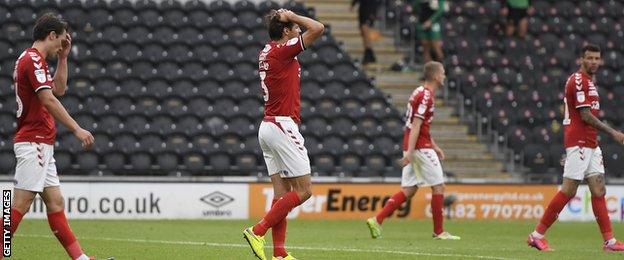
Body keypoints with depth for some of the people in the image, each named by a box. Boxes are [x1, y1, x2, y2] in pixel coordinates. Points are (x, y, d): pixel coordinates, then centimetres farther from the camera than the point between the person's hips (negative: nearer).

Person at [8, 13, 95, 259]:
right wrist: (77, 129, -21)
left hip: (42, 145, 11)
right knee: (21, 203, -11)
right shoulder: (32, 59, -13)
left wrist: (63, 57, 22)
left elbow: (59, 89, 31)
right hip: (33, 143, -11)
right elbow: (48, 100, -21)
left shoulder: (34, 59, 18)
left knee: (55, 202, 8)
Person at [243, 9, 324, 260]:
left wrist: (287, 18, 26)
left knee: (282, 192, 6)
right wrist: (291, 16, -6)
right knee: (304, 190, -6)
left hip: (268, 126, 10)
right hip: (283, 125, -10)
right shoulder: (282, 50, -13)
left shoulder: (267, 52, 13)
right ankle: (257, 231, -10)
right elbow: (317, 28, -17)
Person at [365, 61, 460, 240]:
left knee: (408, 190, 6)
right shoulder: (426, 95, -14)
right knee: (438, 186, -1)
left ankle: (377, 220, -2)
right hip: (420, 147, -9)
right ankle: (439, 231, 4)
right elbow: (416, 125, -20)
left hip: (412, 147, 9)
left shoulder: (421, 93, 17)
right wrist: (410, 151, -24)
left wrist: (434, 146, 27)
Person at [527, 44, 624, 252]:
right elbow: (586, 116, -18)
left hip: (591, 145, 10)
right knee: (569, 190, -8)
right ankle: (537, 234, -2)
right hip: (579, 143, -10)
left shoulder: (588, 81, 19)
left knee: (598, 189, 3)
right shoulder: (579, 81, -13)